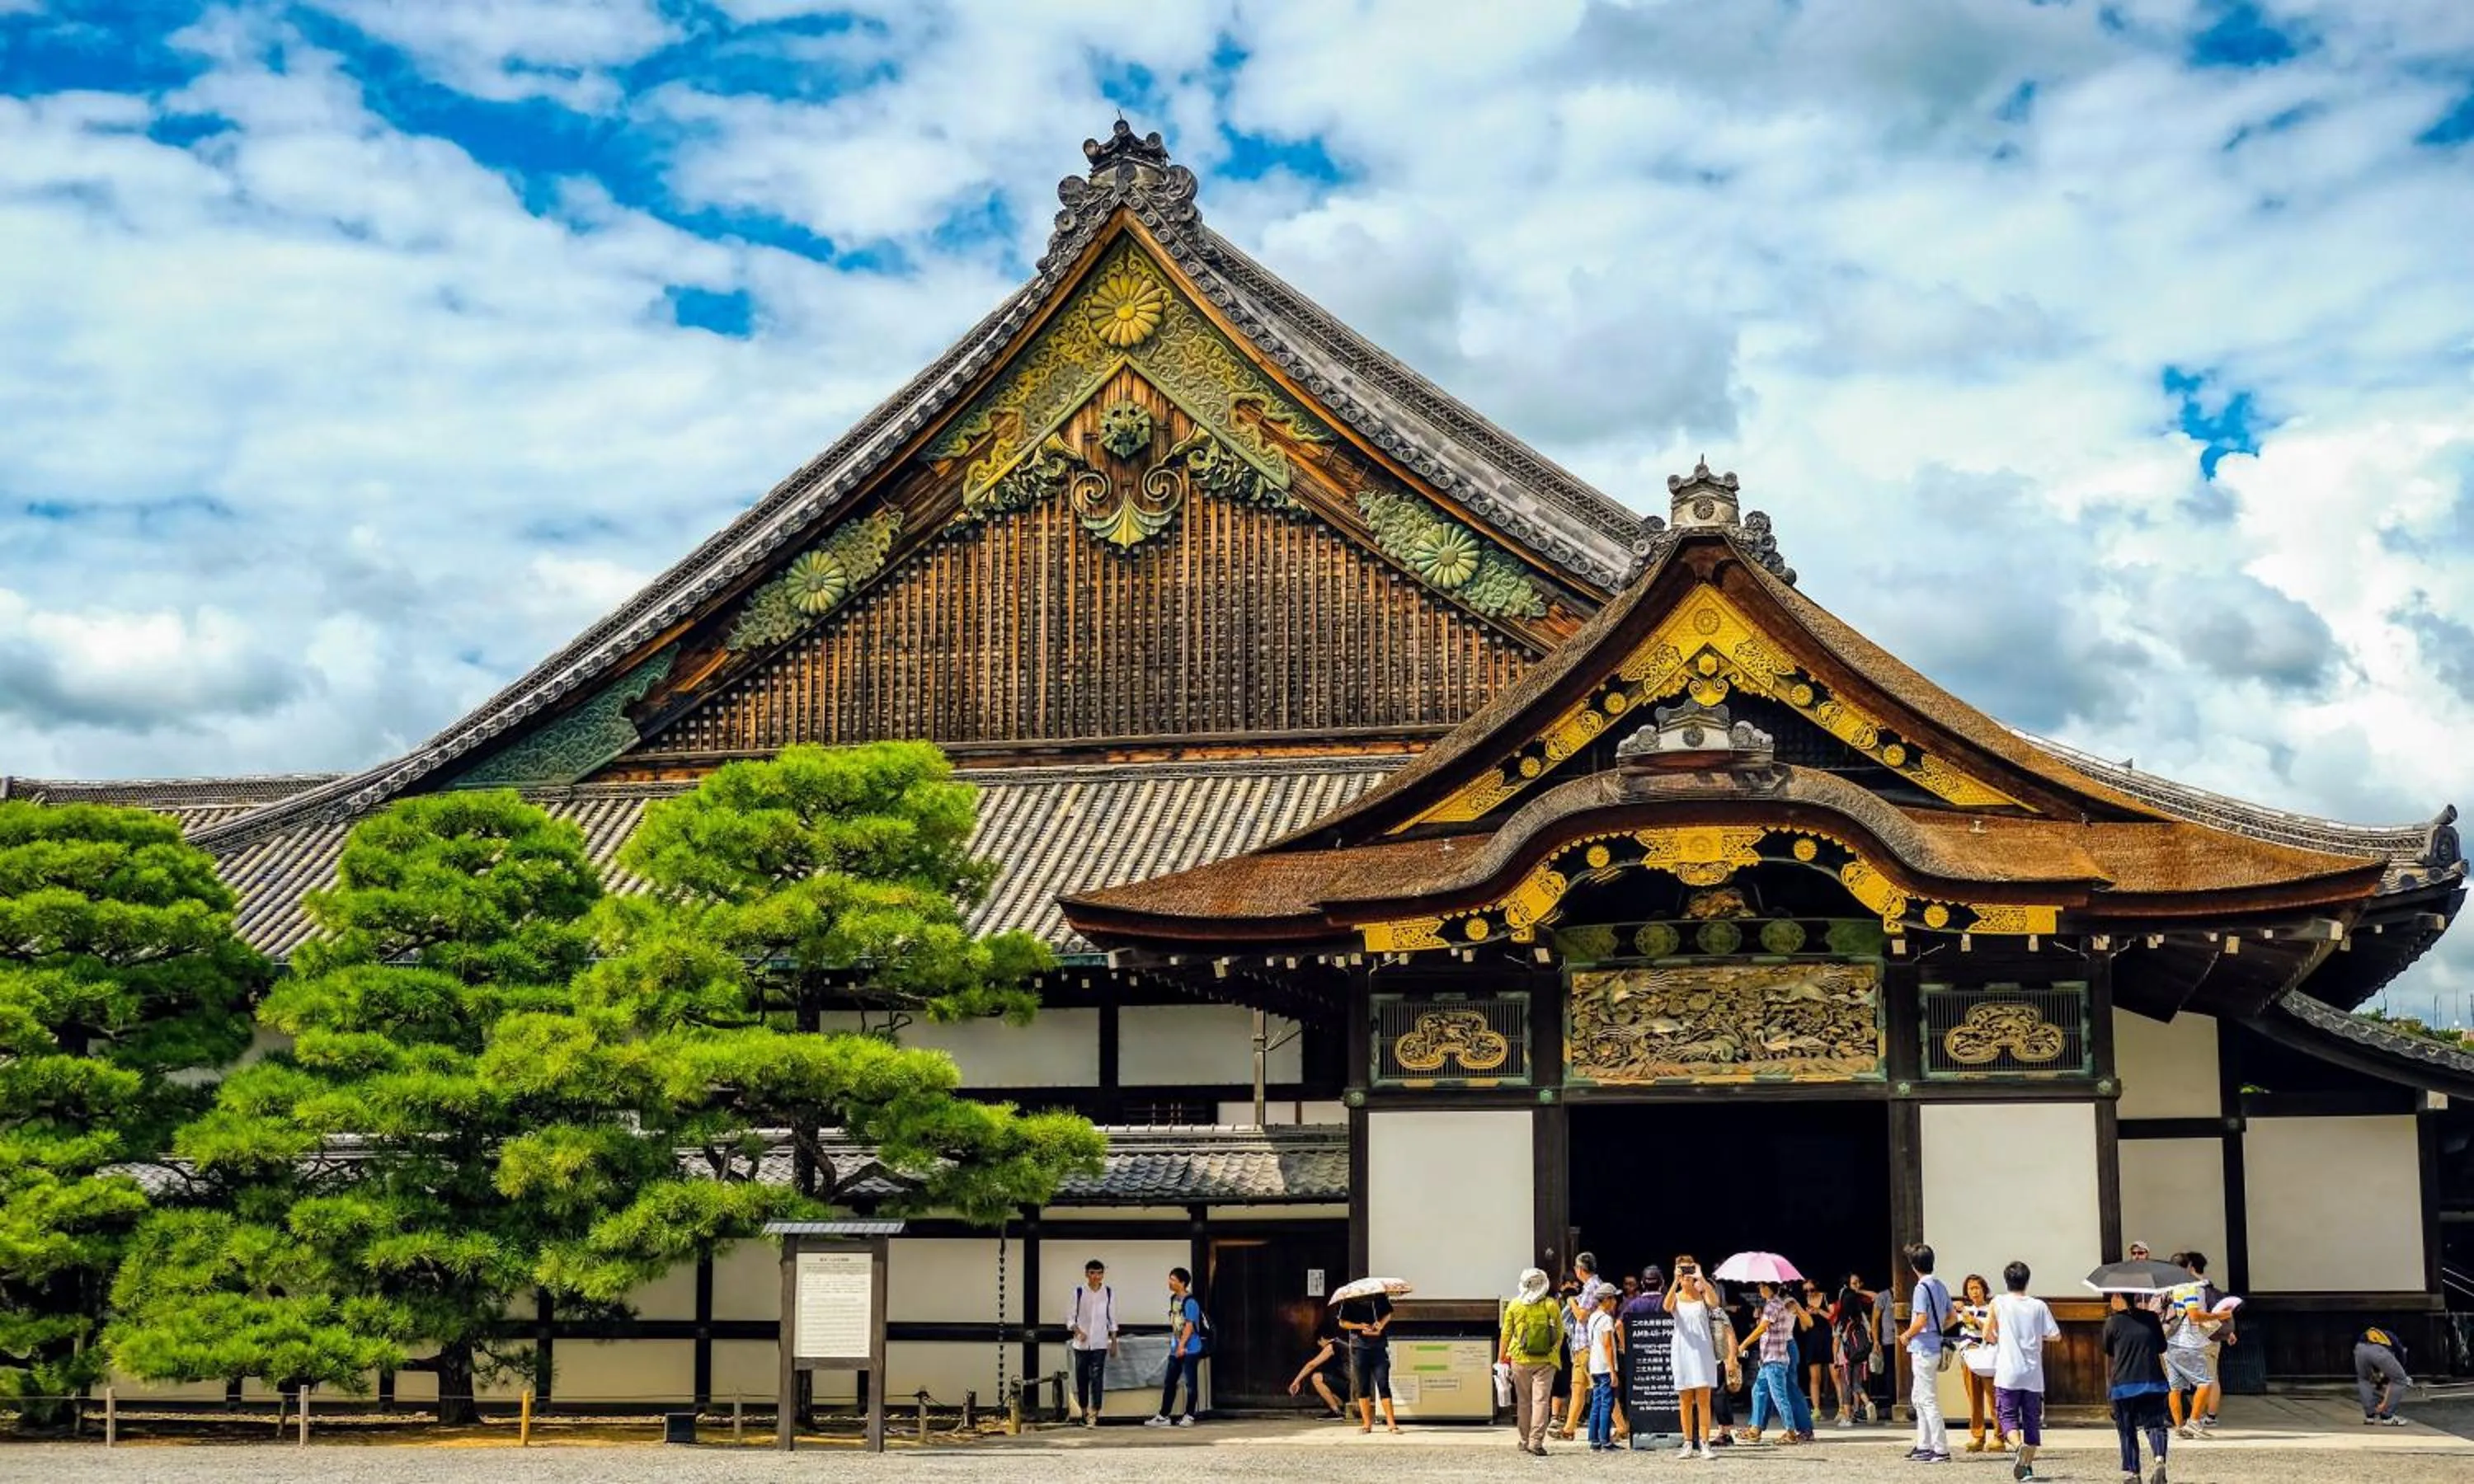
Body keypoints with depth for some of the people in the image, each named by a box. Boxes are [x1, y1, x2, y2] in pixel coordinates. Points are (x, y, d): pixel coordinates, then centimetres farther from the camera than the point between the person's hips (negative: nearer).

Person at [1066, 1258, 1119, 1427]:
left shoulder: (1109, 1293, 3)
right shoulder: (1079, 1292, -1)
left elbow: (1112, 1319, 9)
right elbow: (1070, 1318, 2)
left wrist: (1114, 1342, 9)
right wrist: (1078, 1331, -16)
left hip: (1100, 1343, -1)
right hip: (1081, 1343, 1)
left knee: (1097, 1378, -11)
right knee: (1081, 1379, 6)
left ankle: (1094, 1414, -14)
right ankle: (1084, 1412, 21)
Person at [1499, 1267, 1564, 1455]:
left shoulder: (1514, 1305, -1)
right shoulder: (1552, 1305, -2)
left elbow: (1506, 1333, 4)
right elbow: (1560, 1333, 5)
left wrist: (1501, 1356, 13)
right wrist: (1556, 1353, 20)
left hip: (1520, 1360, 1)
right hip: (1546, 1360, -1)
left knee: (1523, 1401, 12)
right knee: (1541, 1399, -4)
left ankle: (1524, 1441, 19)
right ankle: (1536, 1441, -15)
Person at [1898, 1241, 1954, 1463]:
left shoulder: (1922, 1288, -16)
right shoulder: (1940, 1286, 10)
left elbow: (1921, 1320, -23)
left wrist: (1906, 1336, -8)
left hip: (1923, 1350, -9)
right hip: (1935, 1347, 9)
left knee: (1929, 1400, -6)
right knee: (1918, 1398, 19)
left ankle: (1941, 1450, -6)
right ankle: (1924, 1445, 22)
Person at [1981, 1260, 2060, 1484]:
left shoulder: (1999, 1303, -1)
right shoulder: (2039, 1306, 2)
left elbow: (1987, 1334, -1)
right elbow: (2055, 1335, -2)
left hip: (2008, 1373, -2)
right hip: (2033, 1374, 2)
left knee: (2007, 1415, 3)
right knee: (2032, 1419, 11)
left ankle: (2019, 1446, -24)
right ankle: (2027, 1465, 11)